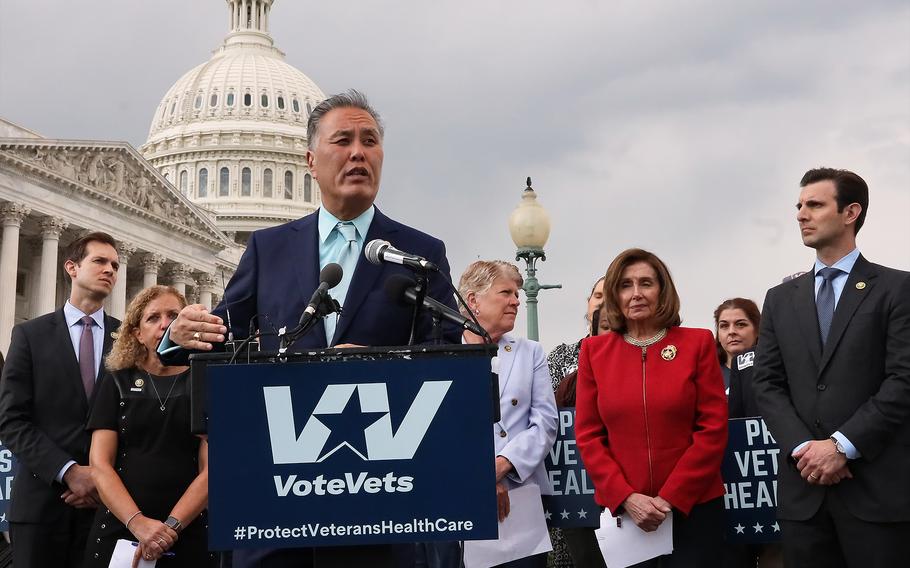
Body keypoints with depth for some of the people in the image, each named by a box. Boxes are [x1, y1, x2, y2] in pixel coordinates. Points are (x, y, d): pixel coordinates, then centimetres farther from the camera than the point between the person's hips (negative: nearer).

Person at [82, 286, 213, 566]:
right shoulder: (116, 383, 6)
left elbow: (211, 468, -4)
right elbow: (100, 464, -2)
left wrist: (172, 526, -16)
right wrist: (138, 522, -16)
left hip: (188, 534, -1)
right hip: (119, 530, 1)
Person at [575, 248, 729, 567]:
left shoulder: (697, 343, 0)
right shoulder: (594, 351, 4)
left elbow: (713, 428, -4)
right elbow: (588, 435, 2)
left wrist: (670, 498, -10)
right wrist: (625, 497, -9)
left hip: (694, 505, -1)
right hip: (621, 509, 2)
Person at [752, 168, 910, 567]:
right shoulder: (781, 299, 14)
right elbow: (767, 383, 7)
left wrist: (842, 445, -15)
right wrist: (802, 448, -9)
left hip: (876, 486, -3)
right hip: (802, 485, 4)